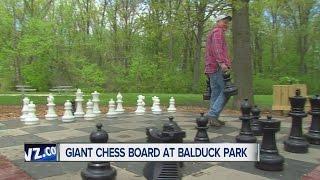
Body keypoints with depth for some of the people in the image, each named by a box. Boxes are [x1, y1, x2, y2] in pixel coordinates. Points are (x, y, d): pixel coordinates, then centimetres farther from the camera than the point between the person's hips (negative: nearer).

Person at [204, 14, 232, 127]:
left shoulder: (211, 33, 30)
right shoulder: (218, 31, -1)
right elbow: (217, 48, -19)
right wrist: (222, 62, -30)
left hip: (211, 68, 10)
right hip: (218, 67, -10)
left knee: (215, 93, 6)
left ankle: (213, 118, 5)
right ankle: (212, 114, -16)